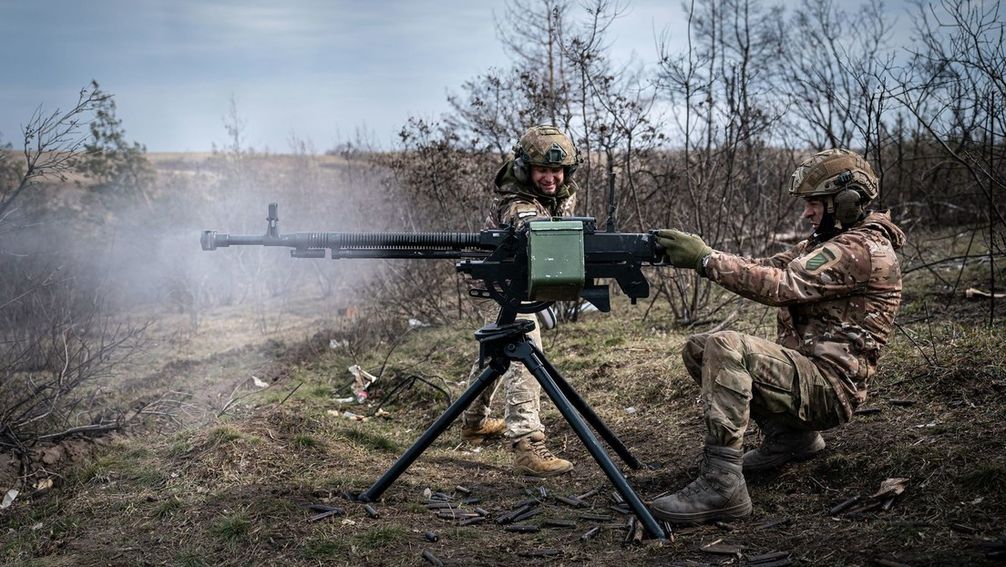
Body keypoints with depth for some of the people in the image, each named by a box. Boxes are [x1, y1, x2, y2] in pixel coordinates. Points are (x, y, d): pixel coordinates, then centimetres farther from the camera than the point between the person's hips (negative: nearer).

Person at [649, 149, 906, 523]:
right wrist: (693, 255, -4)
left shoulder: (863, 248, -14)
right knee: (697, 349, 9)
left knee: (725, 348, -30)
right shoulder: (832, 242, 18)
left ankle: (720, 485, -33)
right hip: (808, 370, 10)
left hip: (829, 386, -10)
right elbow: (767, 268, 10)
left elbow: (782, 286, -25)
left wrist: (706, 258, -23)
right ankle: (790, 434, 11)